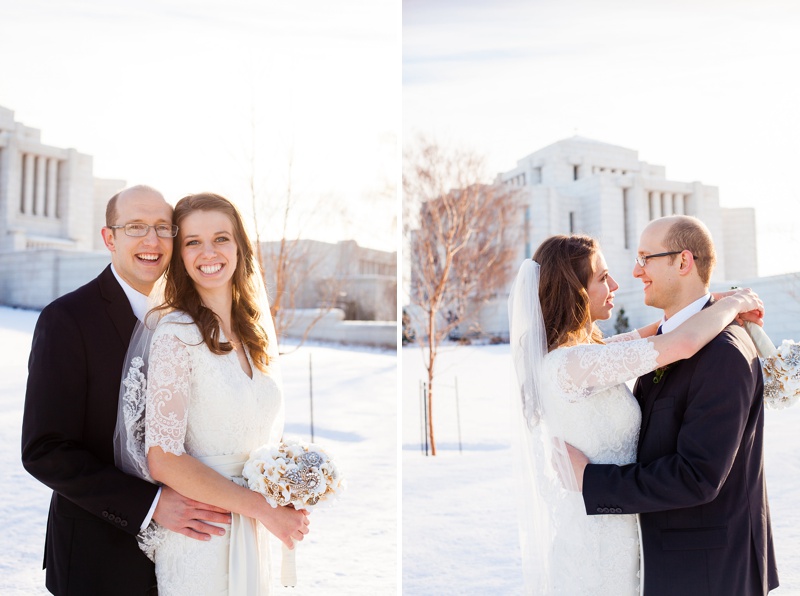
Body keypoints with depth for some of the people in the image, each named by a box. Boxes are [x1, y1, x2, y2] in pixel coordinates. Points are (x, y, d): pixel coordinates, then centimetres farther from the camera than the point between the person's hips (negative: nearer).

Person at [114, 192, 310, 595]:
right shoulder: (176, 333, -15)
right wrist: (261, 507, -16)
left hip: (256, 532, 6)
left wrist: (286, 507, -3)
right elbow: (163, 461, -19)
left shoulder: (254, 331, 5)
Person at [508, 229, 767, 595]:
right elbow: (682, 344, -30)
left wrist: (714, 307, 6)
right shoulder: (571, 364, -25)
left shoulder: (547, 356, 4)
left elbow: (637, 339, 15)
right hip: (593, 541, -9)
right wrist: (733, 303, -11)